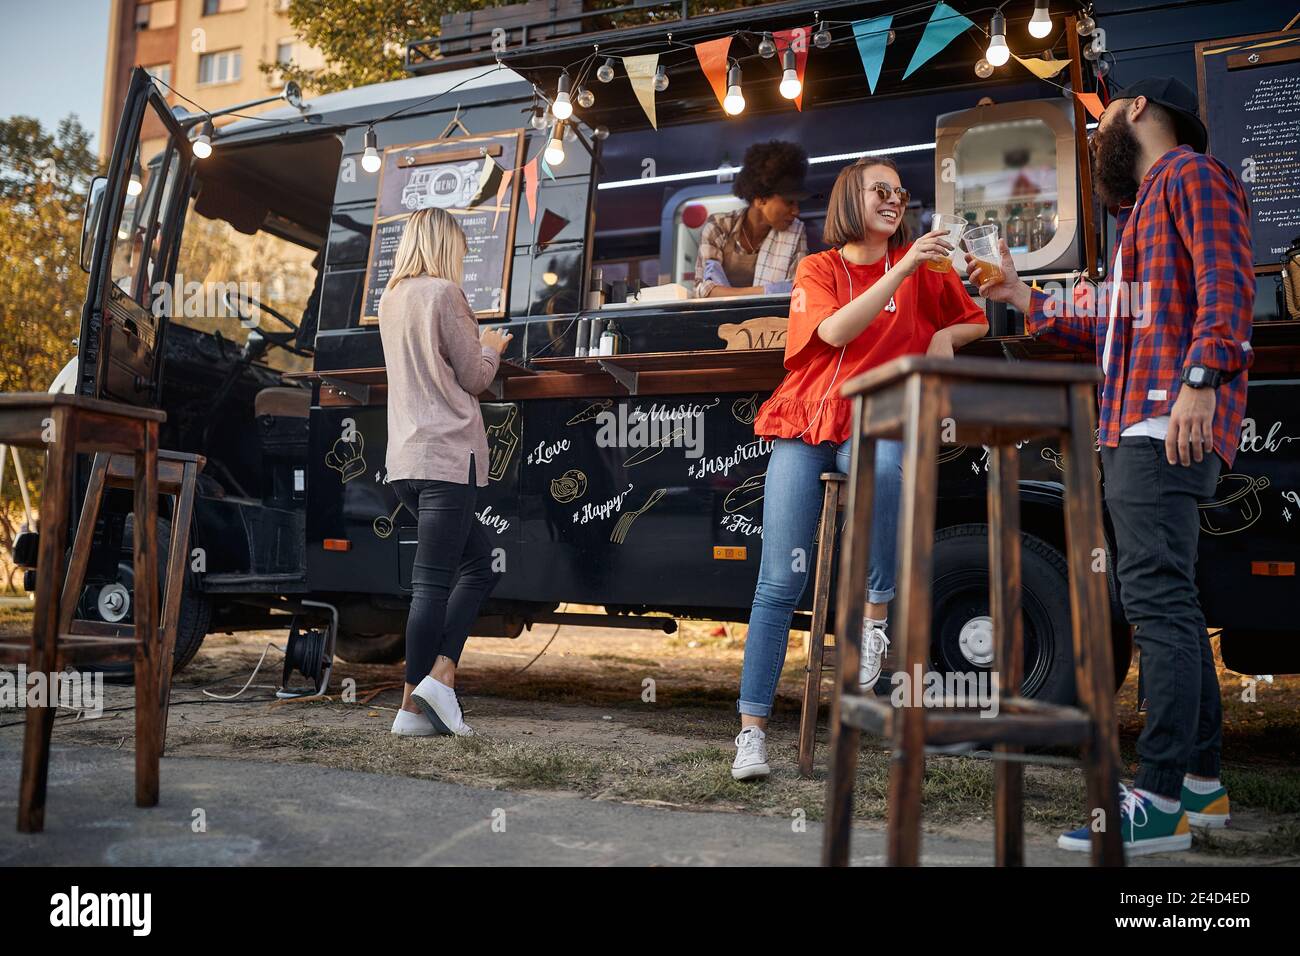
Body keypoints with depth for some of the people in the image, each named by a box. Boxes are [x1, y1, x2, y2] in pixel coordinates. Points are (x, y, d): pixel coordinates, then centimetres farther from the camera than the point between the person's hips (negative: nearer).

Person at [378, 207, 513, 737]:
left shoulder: (390, 299, 17)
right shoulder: (444, 293, -7)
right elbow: (474, 379, -4)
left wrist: (476, 345, 29)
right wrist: (491, 348, 15)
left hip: (405, 459, 9)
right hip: (446, 454, -9)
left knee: (479, 561, 15)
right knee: (433, 582, -5)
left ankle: (441, 671, 8)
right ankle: (414, 706, 0)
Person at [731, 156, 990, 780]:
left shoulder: (921, 267, 12)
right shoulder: (818, 269, 7)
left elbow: (975, 321, 26)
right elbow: (836, 331, -14)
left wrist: (945, 336, 3)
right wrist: (902, 270, -21)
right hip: (806, 424, 0)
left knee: (882, 468, -40)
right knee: (780, 582, -9)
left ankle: (876, 611, -20)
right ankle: (752, 729, -3)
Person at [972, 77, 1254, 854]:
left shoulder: (1191, 175, 1)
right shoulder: (1147, 205, 31)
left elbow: (1228, 281, -16)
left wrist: (1201, 378, -29)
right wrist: (1029, 304, 34)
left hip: (1169, 428, -11)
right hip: (1137, 429, 11)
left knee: (1157, 597, -16)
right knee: (1170, 601, 11)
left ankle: (1160, 803, -15)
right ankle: (1201, 781, 19)